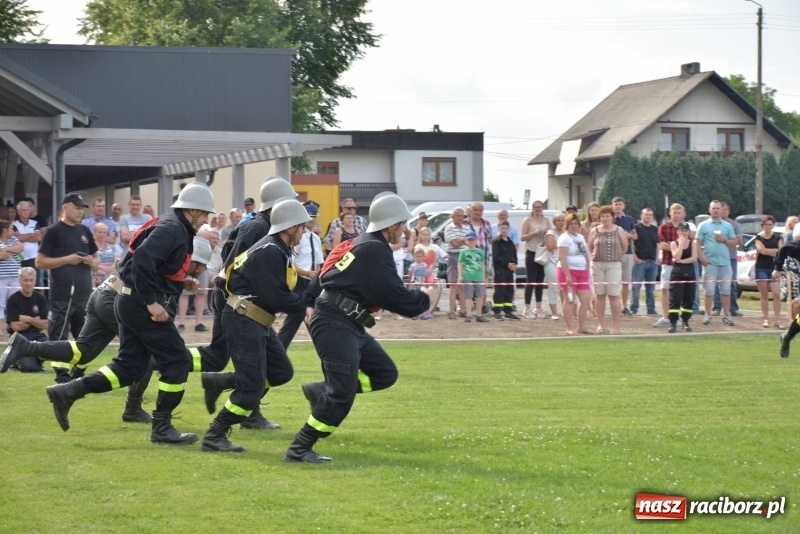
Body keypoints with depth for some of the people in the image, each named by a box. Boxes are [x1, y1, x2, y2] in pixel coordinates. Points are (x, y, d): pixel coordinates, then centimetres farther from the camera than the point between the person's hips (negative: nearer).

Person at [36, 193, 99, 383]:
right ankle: (62, 374, -6)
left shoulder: (85, 231, 15)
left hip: (84, 294, 7)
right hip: (62, 295, -7)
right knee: (59, 336, -7)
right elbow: (40, 262, -8)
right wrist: (67, 259, -17)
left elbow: (96, 259, 23)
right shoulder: (54, 232, -5)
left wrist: (93, 262, -1)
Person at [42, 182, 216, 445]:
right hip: (142, 304, -10)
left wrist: (181, 280, 16)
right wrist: (151, 301, -26)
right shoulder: (172, 229, -15)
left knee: (129, 366, 10)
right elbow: (142, 259, -29)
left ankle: (67, 391, 5)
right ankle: (161, 427, 3)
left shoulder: (173, 228, 16)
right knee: (177, 361, -3)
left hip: (132, 302, 10)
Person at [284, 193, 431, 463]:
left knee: (385, 373, 10)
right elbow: (397, 297, -15)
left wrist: (311, 303, 24)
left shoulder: (360, 244, 16)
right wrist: (423, 299, 2)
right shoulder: (376, 253, -15)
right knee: (342, 395, -14)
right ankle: (299, 450, -10)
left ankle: (321, 391, 10)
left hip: (349, 326, 10)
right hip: (335, 326, -10)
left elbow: (324, 275, 21)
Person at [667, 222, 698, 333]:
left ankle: (685, 321, 13)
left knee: (689, 299, 3)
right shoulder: (674, 243, 2)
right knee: (675, 298, -8)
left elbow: (694, 258, -5)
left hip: (690, 273, 2)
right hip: (677, 273, -2)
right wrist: (681, 243, -12)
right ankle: (673, 322, -11)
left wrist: (681, 261, -12)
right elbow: (676, 257, -14)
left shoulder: (693, 243, 7)